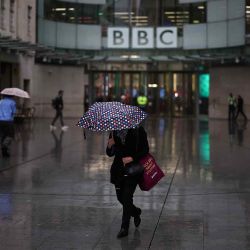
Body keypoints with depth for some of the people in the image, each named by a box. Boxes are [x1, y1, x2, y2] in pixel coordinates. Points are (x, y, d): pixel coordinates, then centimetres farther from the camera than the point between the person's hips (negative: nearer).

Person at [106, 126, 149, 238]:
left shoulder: (138, 130, -4)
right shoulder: (114, 132, 8)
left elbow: (145, 150, -6)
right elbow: (110, 154, 9)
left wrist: (132, 158, -20)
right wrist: (109, 146, -14)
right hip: (118, 170, 5)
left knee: (126, 197, -10)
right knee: (120, 197, 9)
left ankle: (124, 228, -1)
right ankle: (136, 212, 39)